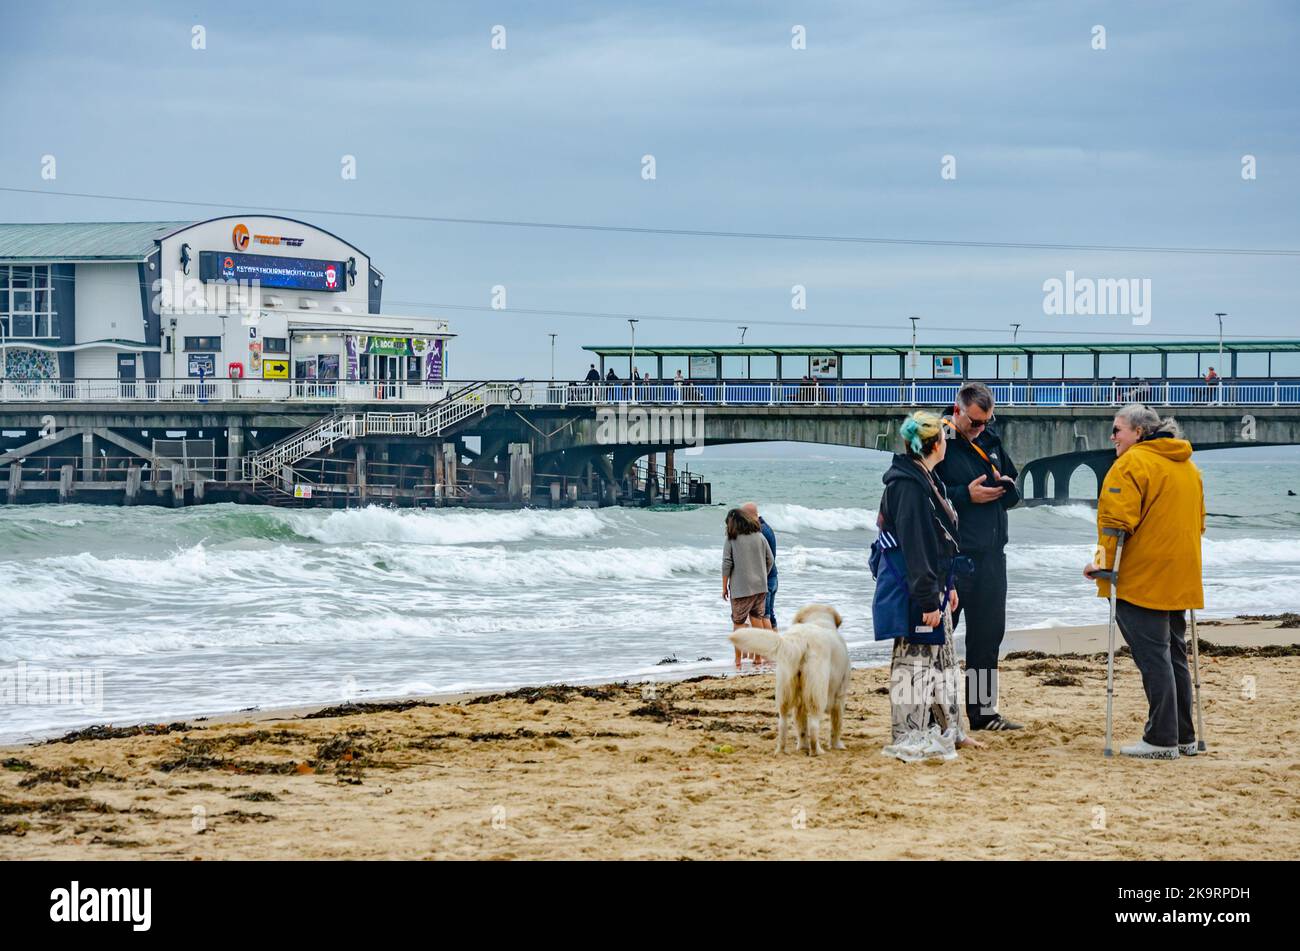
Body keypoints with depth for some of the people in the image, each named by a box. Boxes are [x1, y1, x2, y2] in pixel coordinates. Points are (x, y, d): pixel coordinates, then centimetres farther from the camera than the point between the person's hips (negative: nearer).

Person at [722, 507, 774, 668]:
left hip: (740, 588, -4)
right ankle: (758, 657, 16)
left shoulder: (731, 540, -7)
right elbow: (770, 560, 9)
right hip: (760, 587, 4)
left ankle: (738, 661, -1)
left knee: (738, 623, 1)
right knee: (757, 619, 13)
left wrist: (724, 587, 0)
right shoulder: (759, 536, 5)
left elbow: (727, 564, -9)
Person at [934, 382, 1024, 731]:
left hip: (991, 554, 7)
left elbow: (1013, 489, 21)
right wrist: (967, 495, -19)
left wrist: (1006, 487, -2)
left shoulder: (991, 441, 13)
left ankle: (983, 710, 20)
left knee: (988, 632, 11)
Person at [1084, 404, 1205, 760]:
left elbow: (1117, 520, -19)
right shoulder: (1188, 466, 17)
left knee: (1152, 657, -7)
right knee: (1173, 655, 14)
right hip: (1179, 580, 8)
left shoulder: (1131, 464, -11)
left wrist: (1103, 561, -11)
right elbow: (1197, 522, 23)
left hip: (1142, 580, -8)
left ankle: (1162, 739, -8)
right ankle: (1183, 737, 17)